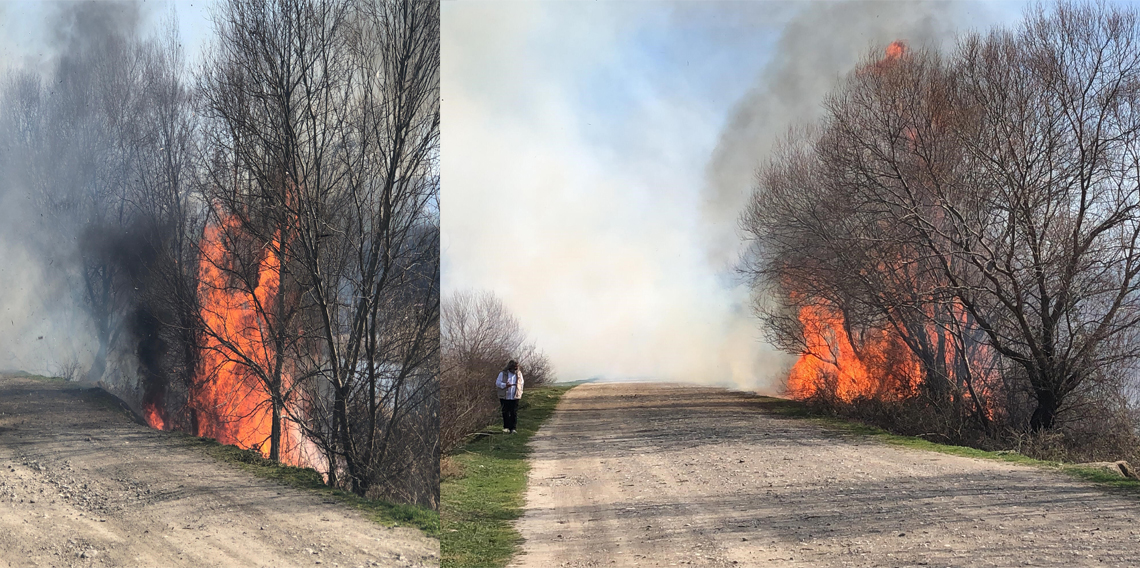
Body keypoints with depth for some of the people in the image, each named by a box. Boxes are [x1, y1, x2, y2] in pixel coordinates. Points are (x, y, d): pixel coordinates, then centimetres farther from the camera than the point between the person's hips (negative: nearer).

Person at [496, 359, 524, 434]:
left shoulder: (519, 374, 9)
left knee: (514, 413, -3)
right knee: (505, 413, 3)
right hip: (505, 397, -1)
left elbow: (521, 383, 21)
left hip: (515, 397, 1)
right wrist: (505, 385, -19)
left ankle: (513, 428, 0)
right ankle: (506, 427, 15)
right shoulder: (503, 374, -1)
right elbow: (498, 383, -3)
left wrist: (520, 392, 14)